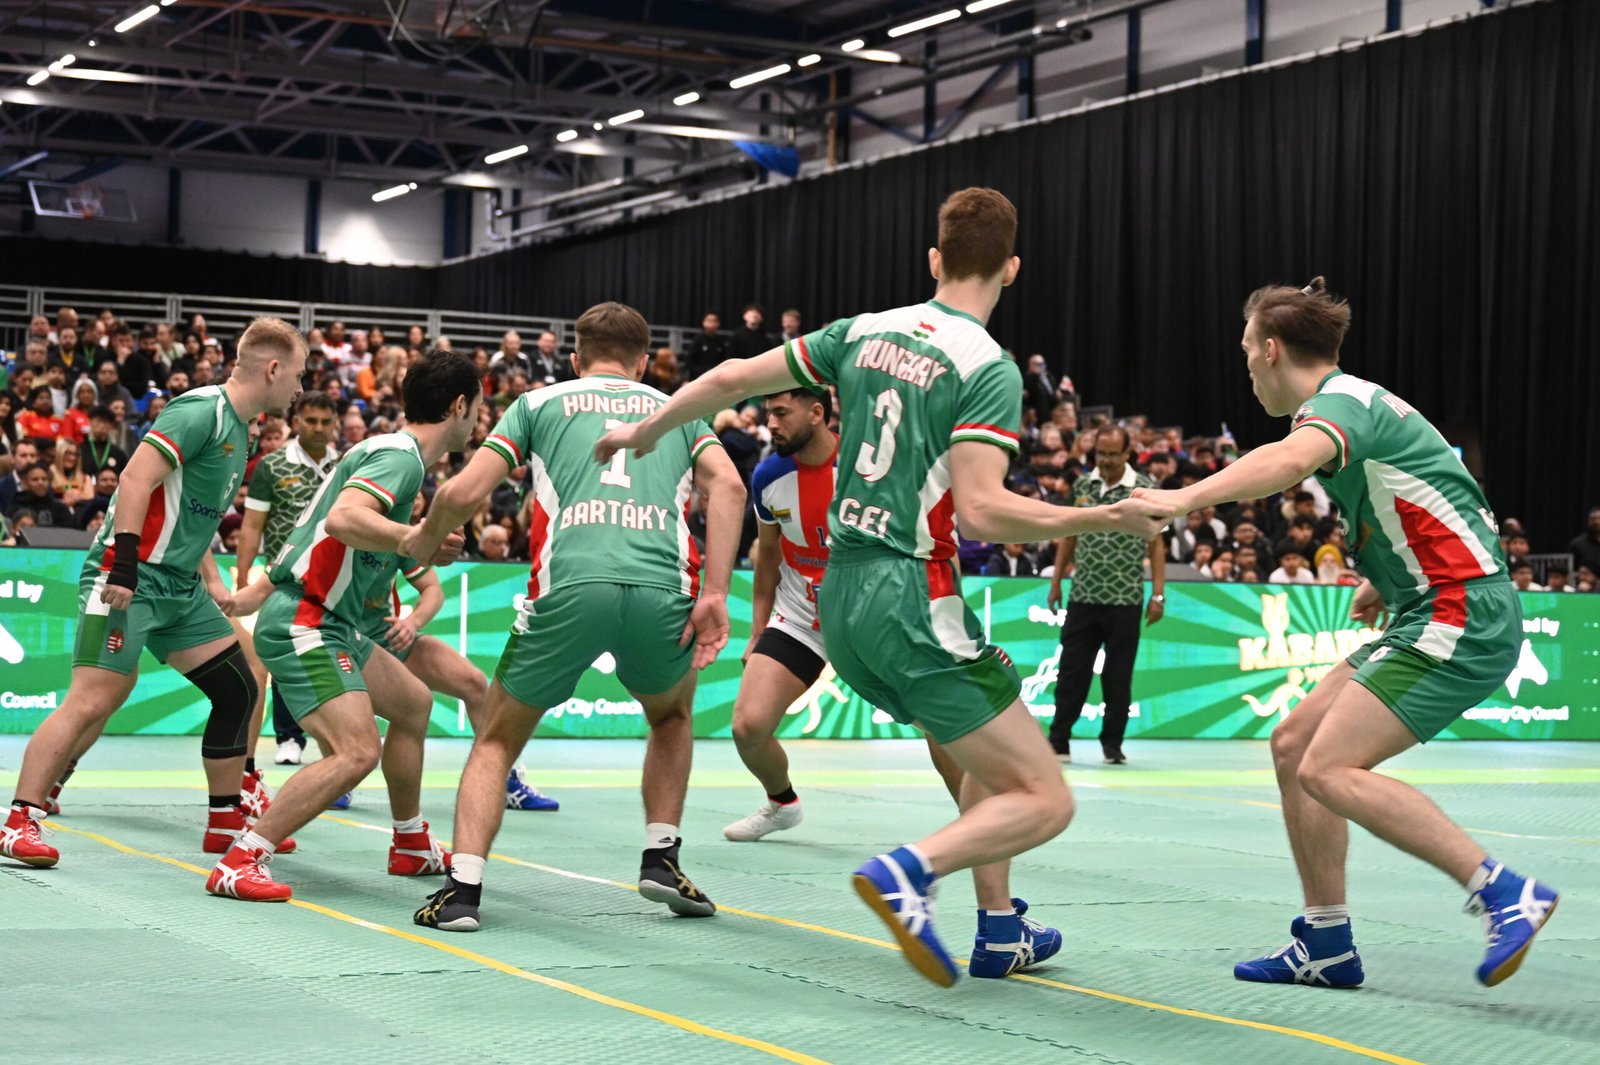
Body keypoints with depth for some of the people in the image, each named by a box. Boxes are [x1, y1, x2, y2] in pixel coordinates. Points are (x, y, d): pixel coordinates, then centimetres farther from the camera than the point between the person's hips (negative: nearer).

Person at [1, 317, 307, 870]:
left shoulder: (237, 429, 16)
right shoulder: (202, 410, -14)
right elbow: (136, 479, -22)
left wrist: (213, 582, 18)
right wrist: (124, 565, -27)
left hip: (178, 586, 10)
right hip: (130, 576, -10)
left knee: (237, 690, 6)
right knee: (93, 699, -13)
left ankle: (225, 823, 16)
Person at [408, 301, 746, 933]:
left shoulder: (540, 402, 23)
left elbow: (463, 493, 12)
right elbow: (728, 486, 7)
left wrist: (425, 543, 33)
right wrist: (714, 595, 1)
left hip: (569, 584, -1)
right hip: (662, 589, 1)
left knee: (498, 740, 19)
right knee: (672, 715, 34)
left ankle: (462, 888, 4)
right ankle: (661, 857, 23)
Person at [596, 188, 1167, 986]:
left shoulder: (868, 333, 8)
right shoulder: (989, 368, -11)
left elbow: (733, 378, 11)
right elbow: (982, 510, -22)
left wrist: (645, 430, 26)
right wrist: (1108, 519, -16)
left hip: (842, 596, 8)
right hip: (912, 601, -8)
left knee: (992, 759, 26)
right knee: (1044, 800, -5)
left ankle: (999, 929, 24)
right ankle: (909, 870, -26)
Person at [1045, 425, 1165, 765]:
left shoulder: (1144, 489, -2)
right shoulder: (1082, 485, 8)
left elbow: (1156, 545, -1)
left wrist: (1158, 594, -6)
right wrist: (1056, 582, 13)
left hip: (1125, 600, -3)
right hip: (1083, 596, 3)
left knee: (1118, 676, 4)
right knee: (1072, 670, 4)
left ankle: (1112, 743, 14)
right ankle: (1058, 740, 10)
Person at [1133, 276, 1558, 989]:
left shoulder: (1340, 400, -11)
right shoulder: (1354, 404, 20)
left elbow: (1292, 458, -37)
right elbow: (1421, 513, 34)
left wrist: (1186, 498, -49)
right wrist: (1384, 581, 23)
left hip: (1462, 618, -10)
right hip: (1436, 617, 10)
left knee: (1330, 770, -19)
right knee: (1293, 744, 8)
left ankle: (1504, 893, -17)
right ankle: (1326, 943, 11)